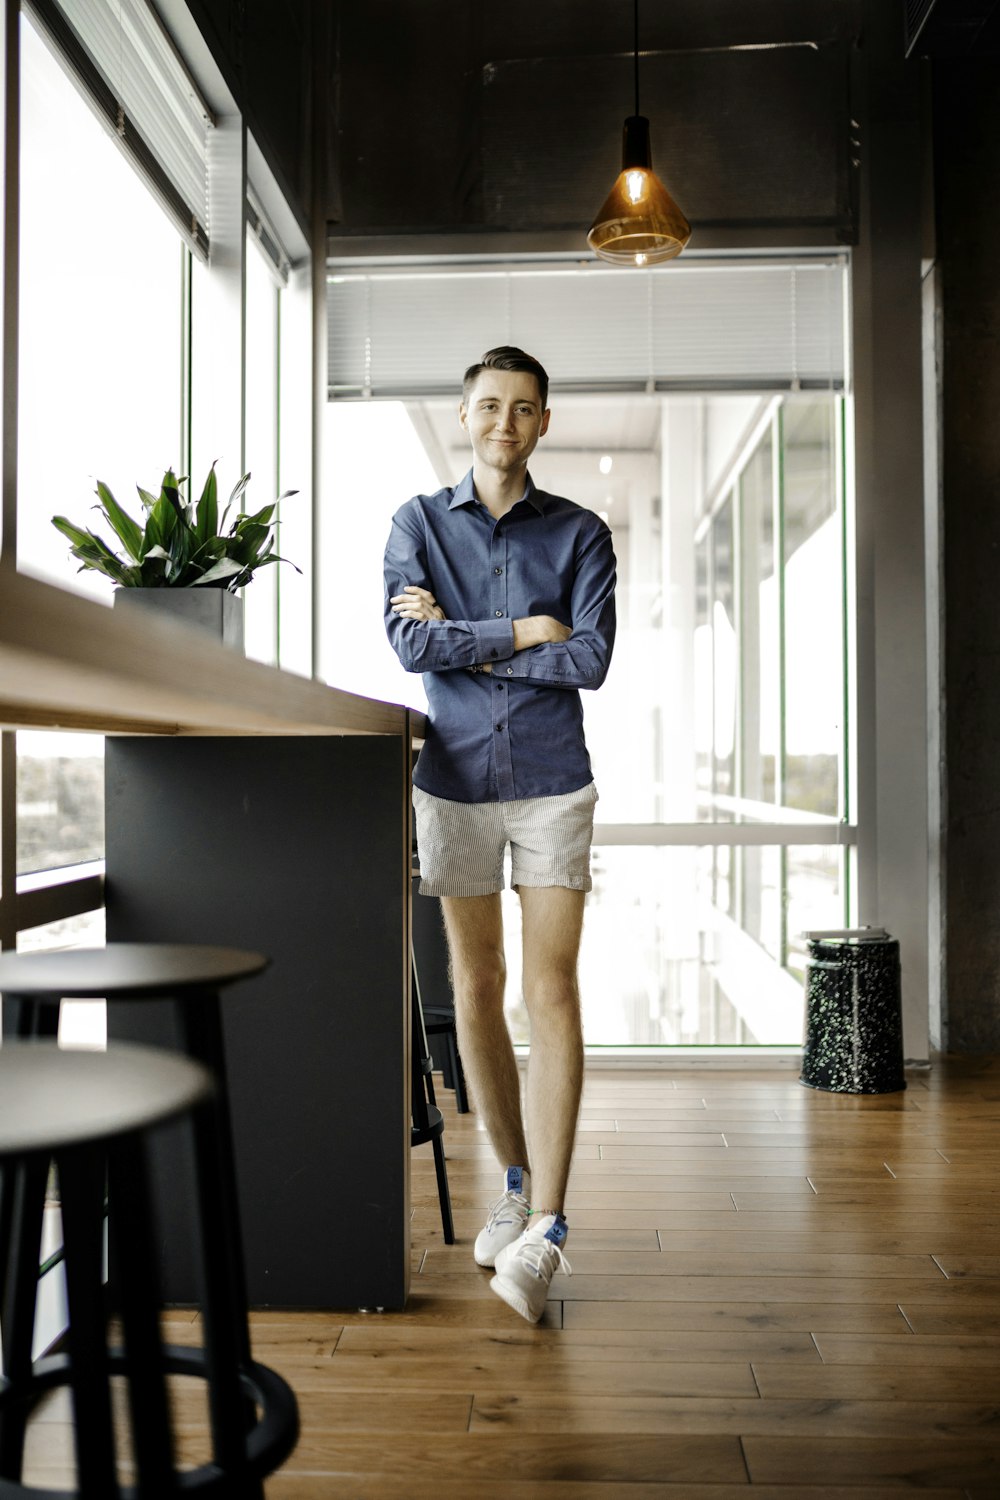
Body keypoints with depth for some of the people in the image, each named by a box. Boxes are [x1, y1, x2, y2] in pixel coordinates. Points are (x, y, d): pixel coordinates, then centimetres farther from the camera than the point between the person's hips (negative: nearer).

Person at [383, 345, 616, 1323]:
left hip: (552, 782, -1)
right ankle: (515, 1182, 25)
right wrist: (524, 631, -8)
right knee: (476, 992, 8)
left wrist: (464, 640, -8)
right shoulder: (418, 523, 8)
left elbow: (590, 659, -9)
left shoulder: (580, 534, 6)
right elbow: (409, 643, -8)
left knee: (551, 992, -8)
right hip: (454, 778, 2)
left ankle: (546, 1226, -4)